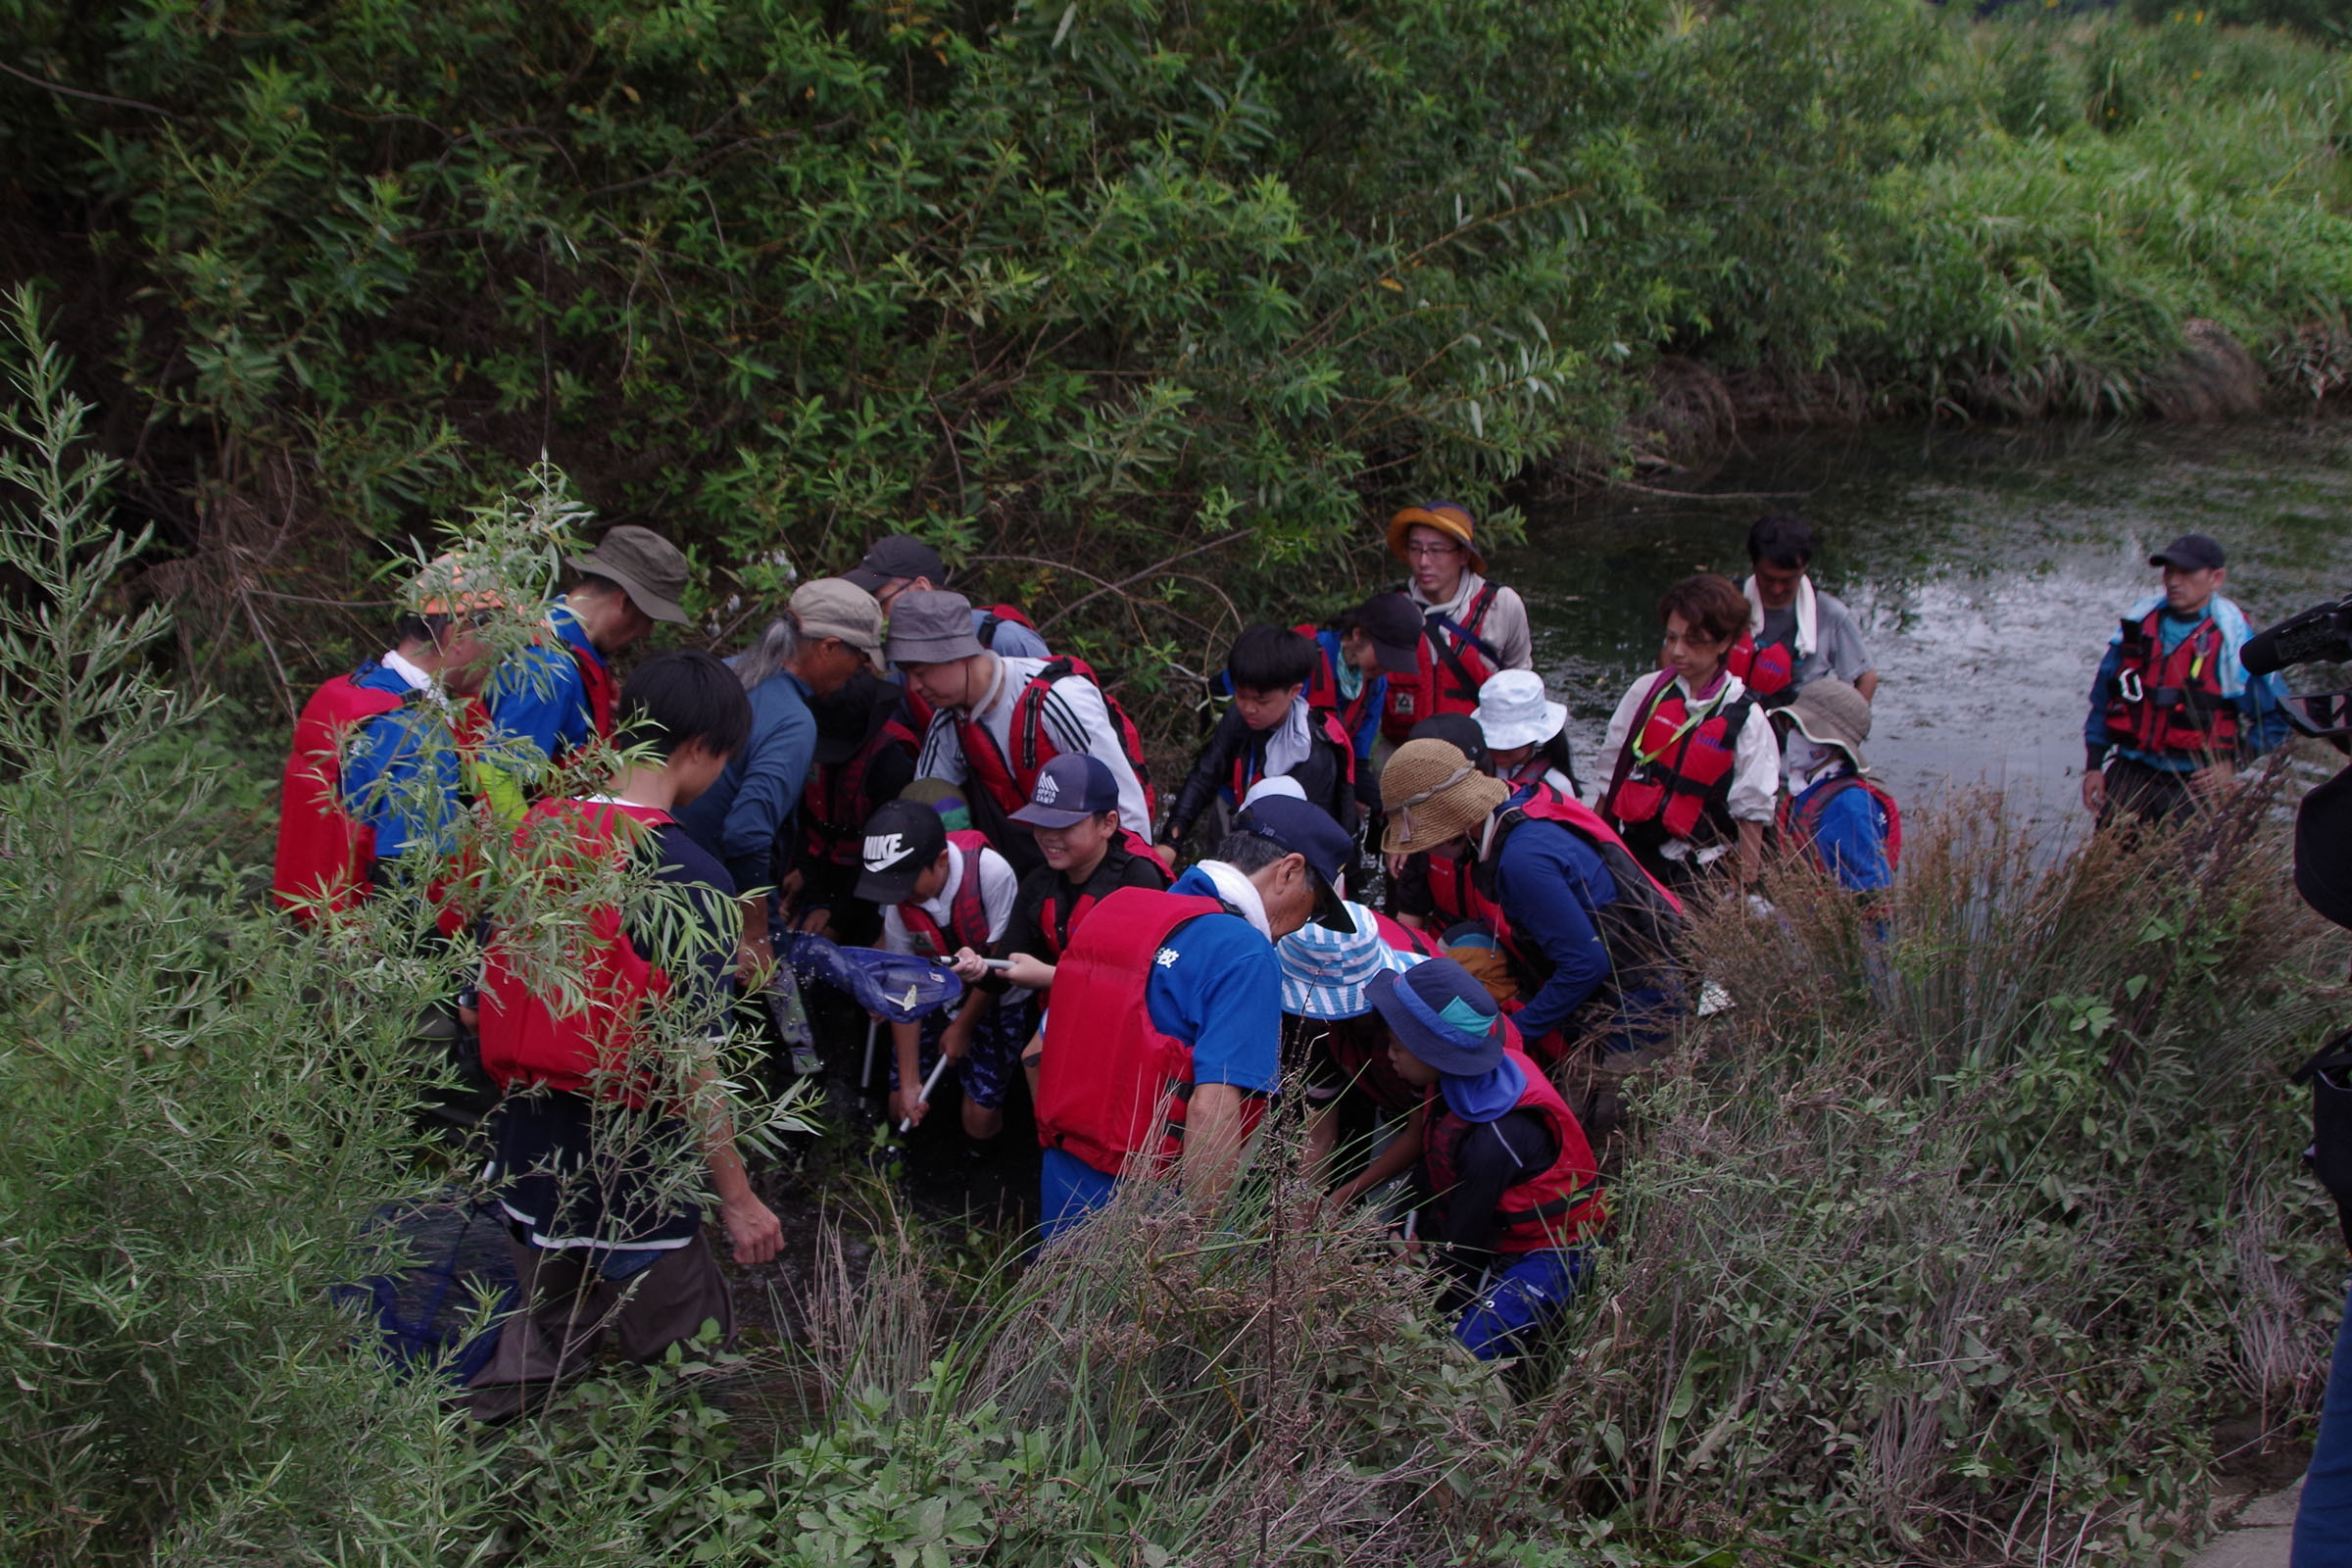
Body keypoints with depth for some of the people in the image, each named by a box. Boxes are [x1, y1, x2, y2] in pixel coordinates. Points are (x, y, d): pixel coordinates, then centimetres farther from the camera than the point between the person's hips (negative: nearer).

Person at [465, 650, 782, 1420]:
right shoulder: (690, 879, -20)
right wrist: (738, 1197, -11)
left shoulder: (533, 832, -2)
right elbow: (692, 1057, -20)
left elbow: (495, 985, 7)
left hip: (527, 1147, 6)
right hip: (631, 1173, -6)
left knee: (541, 1349, 23)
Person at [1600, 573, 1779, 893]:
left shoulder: (1745, 719, -4)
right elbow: (1612, 772, 9)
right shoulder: (1646, 693, 3)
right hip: (1628, 851, 2)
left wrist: (1745, 886, -5)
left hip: (1696, 871, -2)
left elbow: (1751, 813, -2)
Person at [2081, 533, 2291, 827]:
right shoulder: (2138, 624, 5)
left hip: (2193, 783, -3)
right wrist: (2093, 765, 7)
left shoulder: (2235, 640, -5)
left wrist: (2234, 764, -9)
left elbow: (2276, 718, 2)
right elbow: (2102, 700, 12)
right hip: (2129, 773, 3)